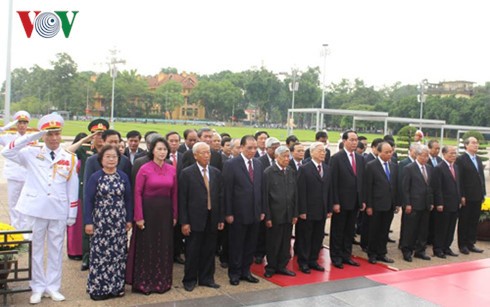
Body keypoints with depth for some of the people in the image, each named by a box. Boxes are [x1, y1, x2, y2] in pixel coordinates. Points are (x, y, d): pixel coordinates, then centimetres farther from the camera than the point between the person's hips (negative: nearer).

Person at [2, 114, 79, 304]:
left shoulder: (70, 158, 3)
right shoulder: (32, 153, 2)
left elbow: (72, 188, 4)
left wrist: (72, 214, 2)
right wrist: (31, 137, -17)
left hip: (59, 211, 1)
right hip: (36, 209, -1)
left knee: (56, 250, 8)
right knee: (36, 249, 7)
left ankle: (52, 287, 19)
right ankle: (38, 288, 18)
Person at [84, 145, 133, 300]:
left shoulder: (123, 177, 5)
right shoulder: (95, 177, -3)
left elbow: (128, 199, 8)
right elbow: (88, 200, -4)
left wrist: (129, 219, 4)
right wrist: (88, 222, -9)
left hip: (119, 222, 3)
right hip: (100, 222, -3)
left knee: (118, 254, 7)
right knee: (100, 254, 0)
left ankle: (116, 286, 17)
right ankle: (98, 288, 9)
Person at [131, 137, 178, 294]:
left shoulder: (172, 170, 3)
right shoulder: (144, 169, -8)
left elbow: (174, 193, 7)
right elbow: (137, 193, -9)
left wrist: (175, 215, 6)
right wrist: (139, 217, -12)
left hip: (165, 211, 4)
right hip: (148, 210, -4)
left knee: (164, 247, 11)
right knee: (147, 246, 6)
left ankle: (162, 281, 26)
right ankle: (144, 282, 20)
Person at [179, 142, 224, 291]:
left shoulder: (216, 173, 8)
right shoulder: (187, 173, -4)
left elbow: (220, 197, 10)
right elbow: (182, 199, -6)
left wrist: (221, 218, 6)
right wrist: (184, 222, -10)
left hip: (212, 219, 4)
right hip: (195, 219, -4)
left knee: (209, 251, 11)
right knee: (192, 252, 5)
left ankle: (206, 278, 25)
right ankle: (190, 280, 21)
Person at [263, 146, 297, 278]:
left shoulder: (291, 172, 7)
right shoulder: (268, 172, -8)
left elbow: (295, 194, 10)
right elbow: (265, 196, -9)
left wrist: (295, 214, 6)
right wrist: (267, 216, -11)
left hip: (288, 215, 5)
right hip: (274, 215, -5)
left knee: (286, 243, 11)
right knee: (273, 243, 5)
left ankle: (282, 266, 24)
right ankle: (271, 267, 20)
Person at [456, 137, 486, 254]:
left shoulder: (479, 159, 14)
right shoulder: (461, 159, -8)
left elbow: (481, 177, 15)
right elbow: (459, 179, -12)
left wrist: (483, 193, 9)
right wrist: (462, 196, -16)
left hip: (477, 197, 6)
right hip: (467, 197, -6)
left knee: (474, 222, 11)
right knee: (464, 222, 4)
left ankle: (471, 244, 20)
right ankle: (462, 245, 13)